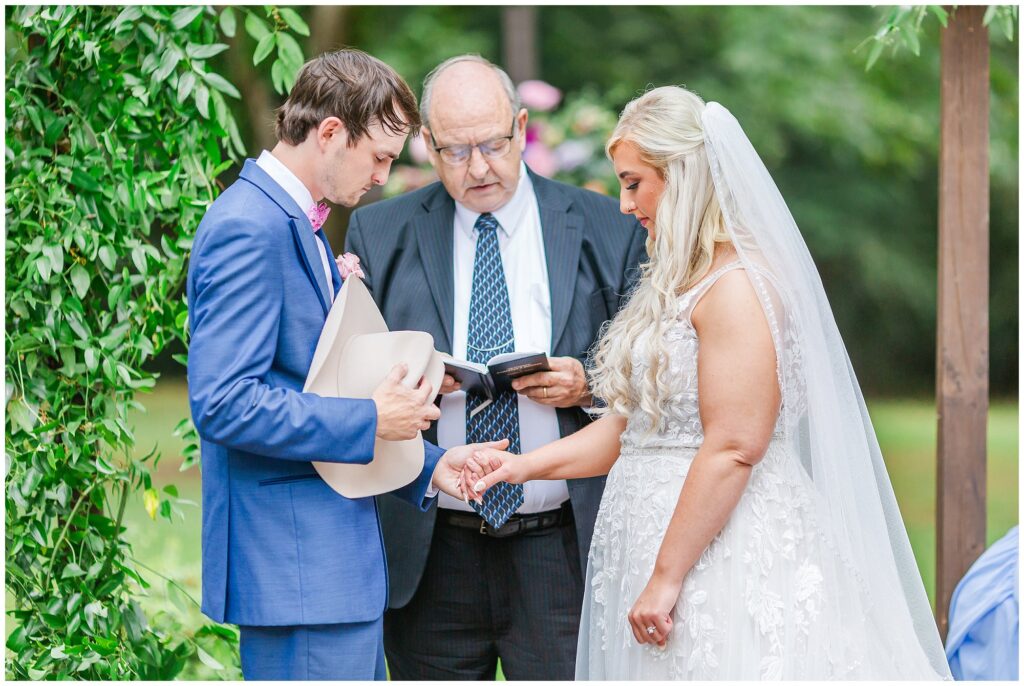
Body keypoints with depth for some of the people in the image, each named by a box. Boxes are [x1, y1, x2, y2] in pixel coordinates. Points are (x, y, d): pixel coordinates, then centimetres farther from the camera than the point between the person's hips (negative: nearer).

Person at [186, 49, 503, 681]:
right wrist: (372, 421, -16)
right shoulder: (250, 230, -15)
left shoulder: (298, 224, 17)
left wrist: (428, 467, 12)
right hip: (299, 573, -10)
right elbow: (224, 403, -23)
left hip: (338, 555, 10)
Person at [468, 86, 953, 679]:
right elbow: (632, 424, 17)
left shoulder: (737, 285, -14)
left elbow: (734, 448, -21)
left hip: (722, 556, -9)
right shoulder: (679, 284, 17)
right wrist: (527, 466, 7)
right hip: (654, 533, 9)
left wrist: (666, 578, -21)